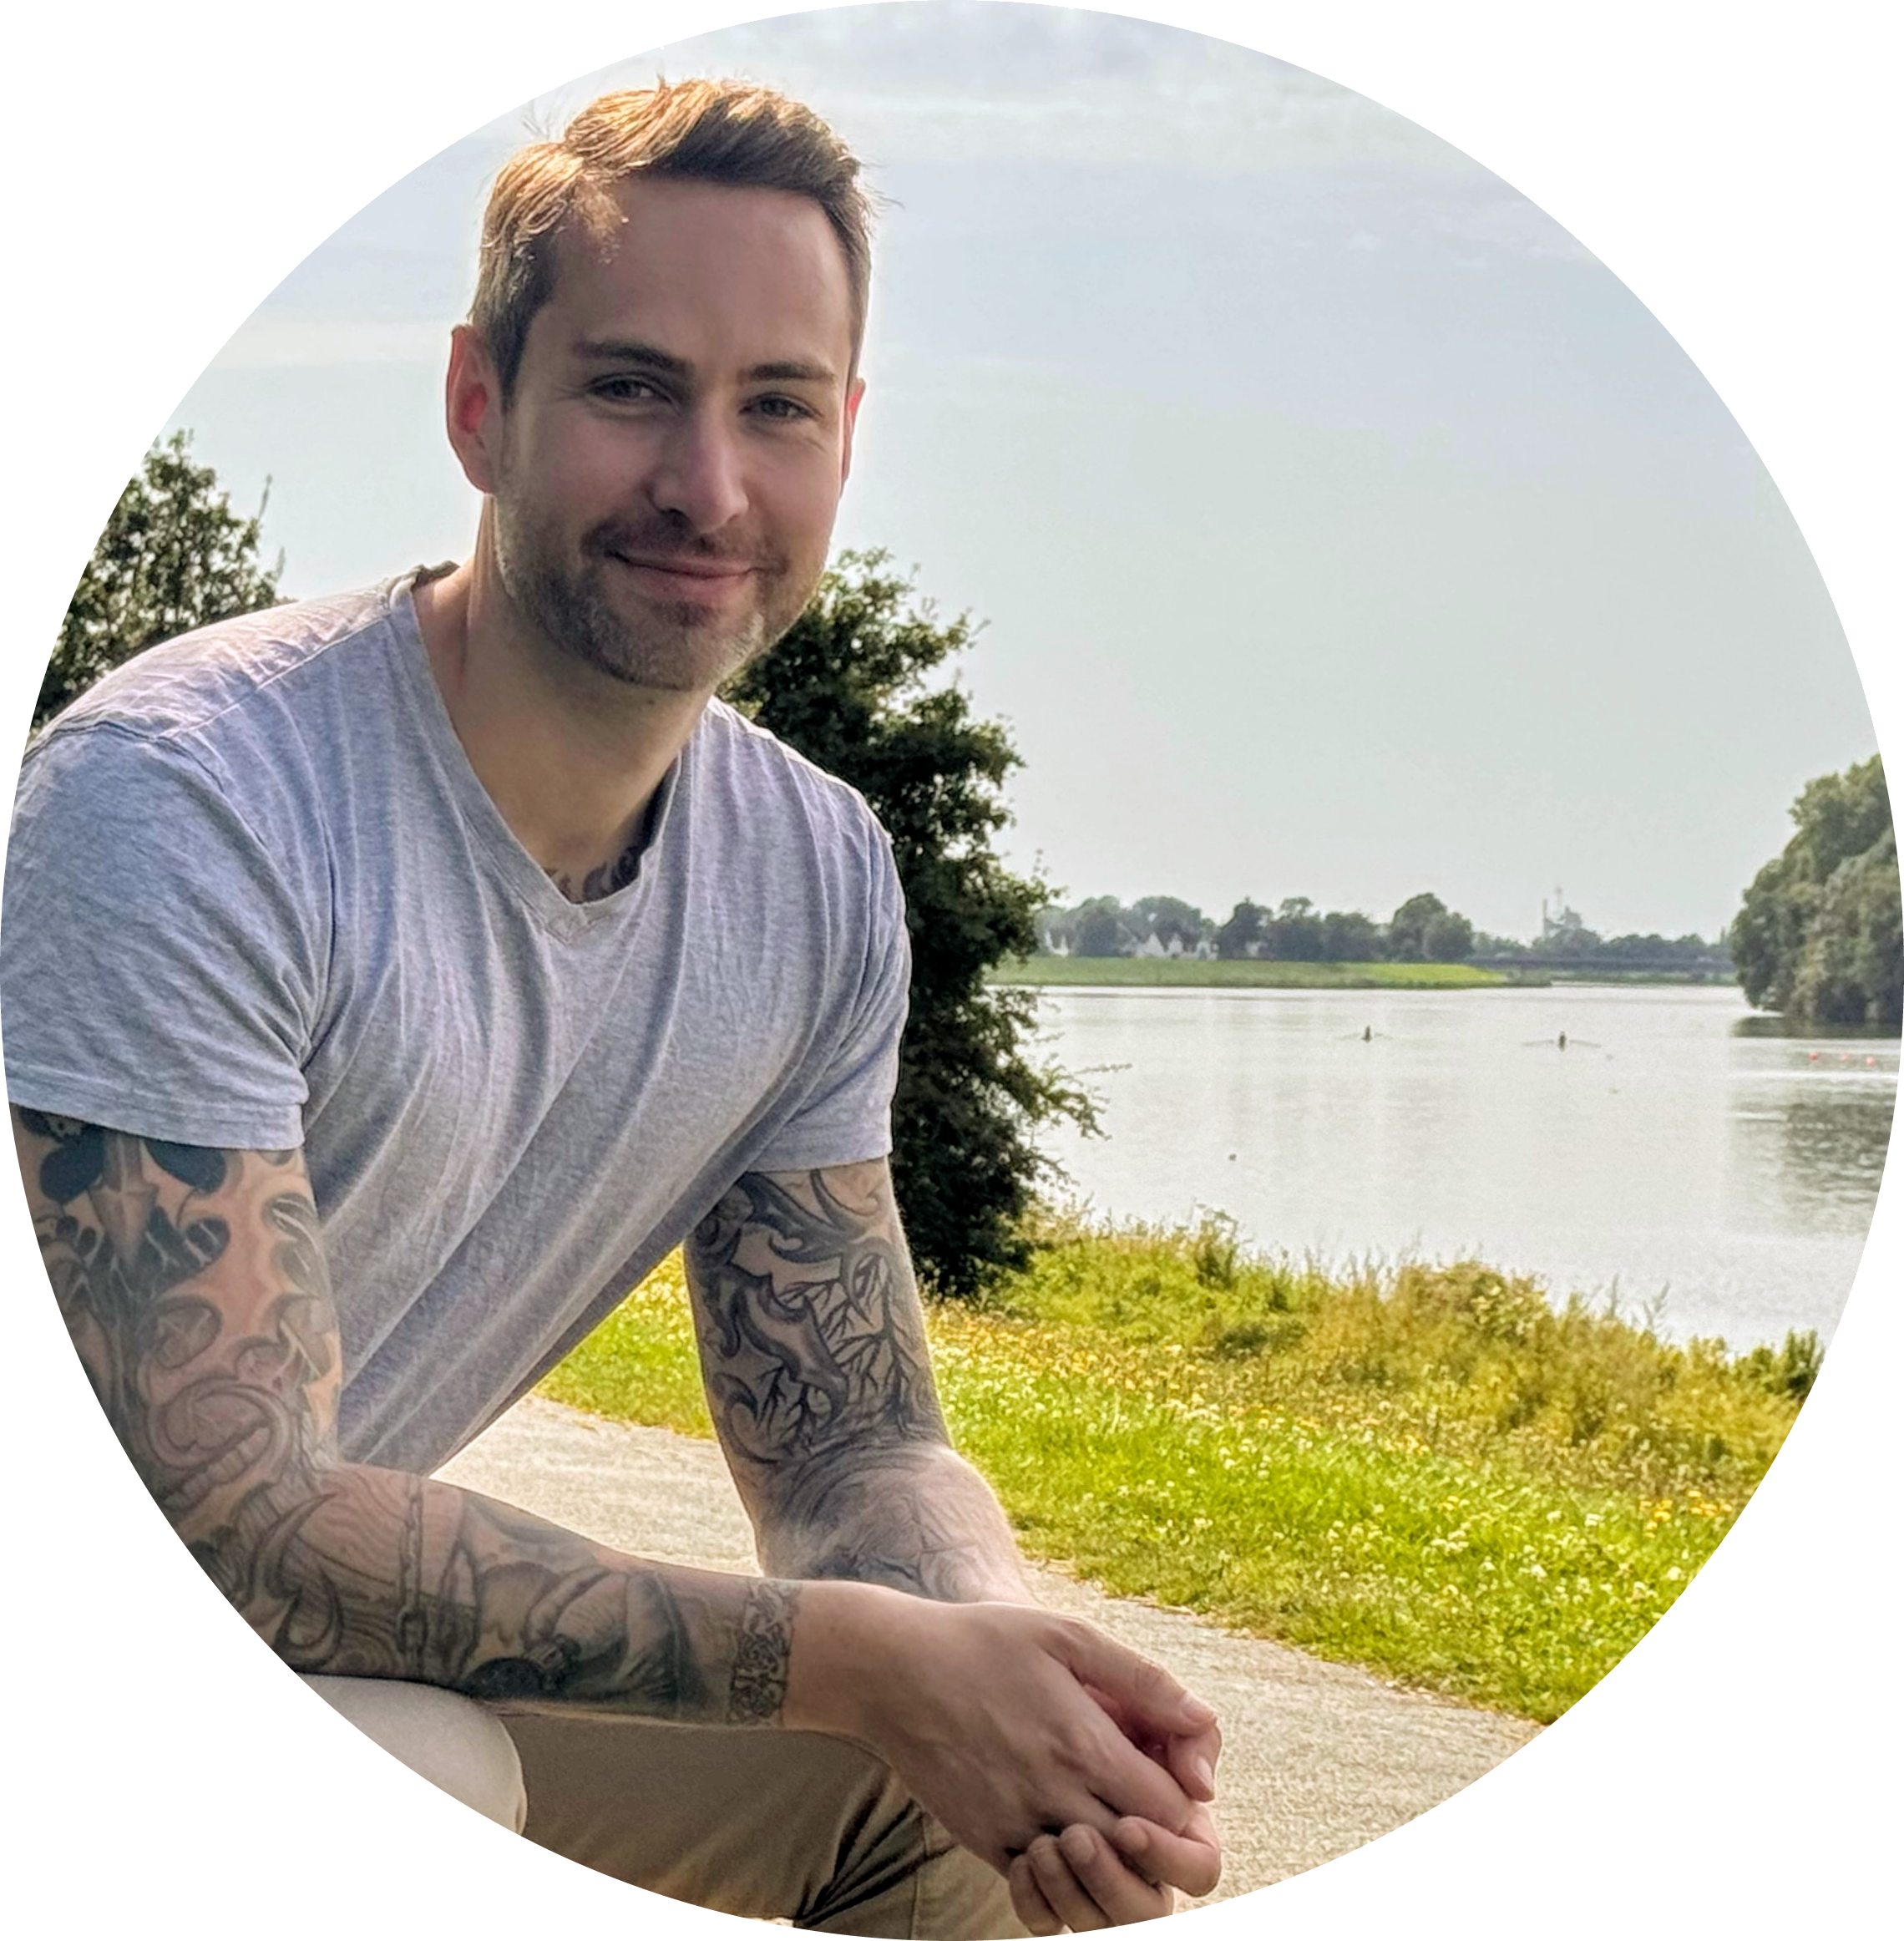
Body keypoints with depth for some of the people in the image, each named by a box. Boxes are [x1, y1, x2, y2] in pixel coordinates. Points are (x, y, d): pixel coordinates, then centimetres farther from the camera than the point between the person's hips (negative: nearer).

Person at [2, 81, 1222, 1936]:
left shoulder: (821, 881, -3)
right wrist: (859, 1656, -30)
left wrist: (1011, 1659, -24)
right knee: (401, 1780, -34)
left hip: (380, 1638, 6)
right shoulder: (182, 801, -26)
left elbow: (852, 1447, -1)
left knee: (997, 1763, -6)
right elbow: (230, 1518, -29)